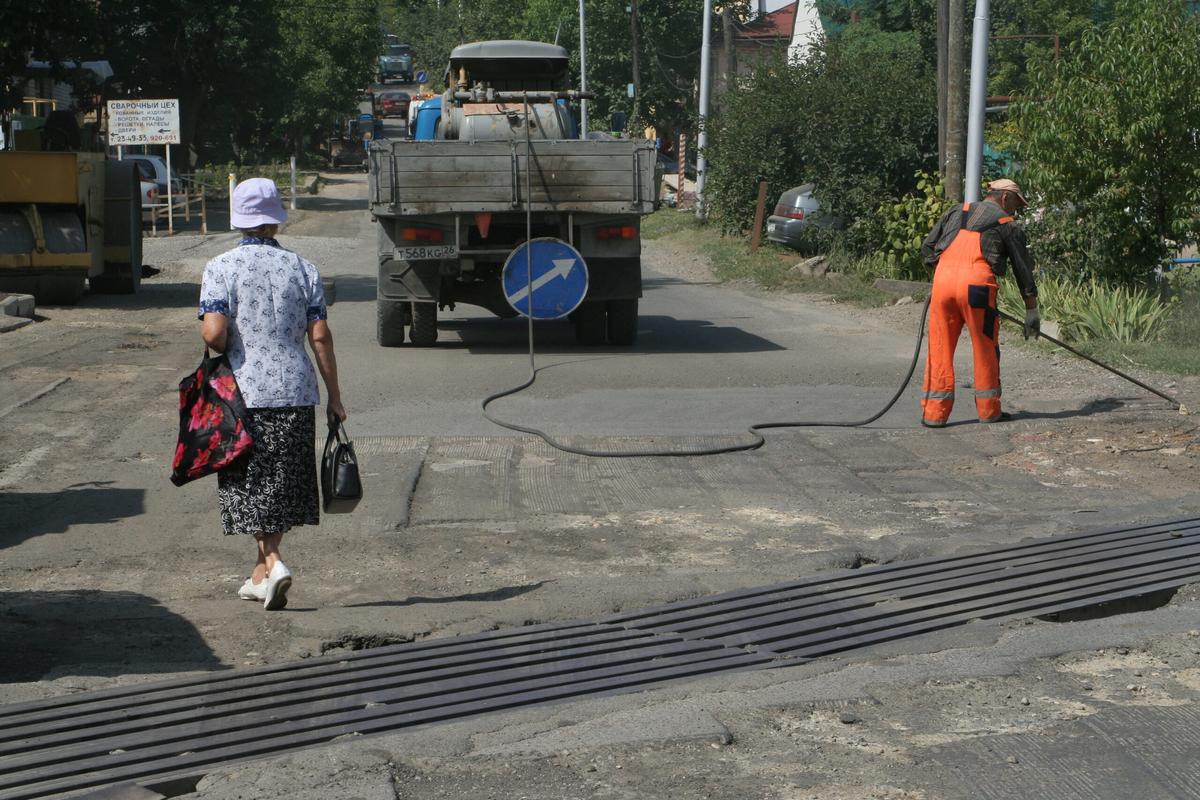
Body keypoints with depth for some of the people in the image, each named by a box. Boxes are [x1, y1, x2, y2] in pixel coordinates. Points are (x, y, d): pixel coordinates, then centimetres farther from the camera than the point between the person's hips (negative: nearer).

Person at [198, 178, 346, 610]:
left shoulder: (221, 268, -6)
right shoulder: (301, 268, 3)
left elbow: (213, 332, -17)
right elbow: (320, 336, 0)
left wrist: (225, 351, 8)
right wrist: (334, 395, 6)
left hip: (244, 392, -3)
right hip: (295, 391, 3)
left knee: (250, 484, 6)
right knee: (282, 482, 14)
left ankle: (272, 563, -10)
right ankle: (261, 572, 23)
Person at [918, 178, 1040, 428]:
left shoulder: (955, 213, 24)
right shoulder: (1007, 224, 14)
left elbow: (927, 248, 18)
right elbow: (1023, 268, 16)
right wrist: (1032, 311, 22)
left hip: (943, 280, 3)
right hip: (977, 285, -3)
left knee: (940, 349, 7)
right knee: (985, 349, 10)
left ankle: (934, 413, 6)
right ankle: (989, 410, 18)